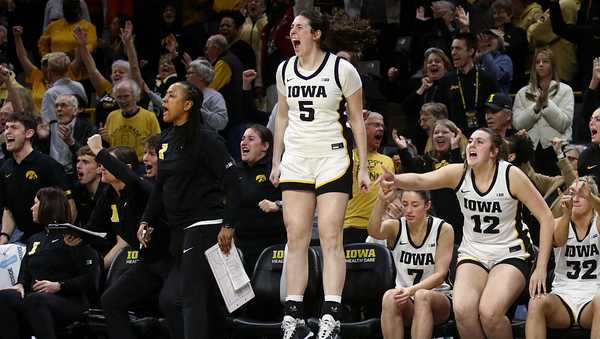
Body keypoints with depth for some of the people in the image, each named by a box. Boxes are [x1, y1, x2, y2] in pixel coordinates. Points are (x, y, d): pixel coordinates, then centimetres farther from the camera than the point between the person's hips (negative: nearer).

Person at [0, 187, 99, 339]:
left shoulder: (73, 237, 3)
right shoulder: (34, 239, 28)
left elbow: (90, 280, -4)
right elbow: (25, 274, 23)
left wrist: (58, 286, -16)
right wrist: (20, 285, -1)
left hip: (70, 301, -6)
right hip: (35, 296, 6)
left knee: (34, 301, -39)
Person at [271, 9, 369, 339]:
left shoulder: (342, 69, -7)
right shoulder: (285, 70, 7)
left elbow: (357, 120, -1)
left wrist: (363, 167, -3)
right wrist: (276, 162, 15)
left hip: (333, 160, -4)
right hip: (296, 160, 4)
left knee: (330, 238, -10)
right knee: (295, 237, 0)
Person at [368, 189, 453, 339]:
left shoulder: (443, 229, -5)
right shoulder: (395, 227, 0)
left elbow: (440, 274, -11)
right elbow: (374, 232, -25)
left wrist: (412, 290, -28)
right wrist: (381, 200, -43)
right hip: (405, 299, 1)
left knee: (422, 296, -36)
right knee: (390, 297, -33)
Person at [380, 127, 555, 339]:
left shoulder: (511, 175, -11)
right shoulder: (459, 173, -4)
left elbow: (545, 217, -8)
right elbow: (420, 180, -21)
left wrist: (541, 269, -13)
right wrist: (396, 181, -46)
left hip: (510, 255, -3)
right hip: (473, 254, 3)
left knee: (490, 312, -29)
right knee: (462, 310, -26)